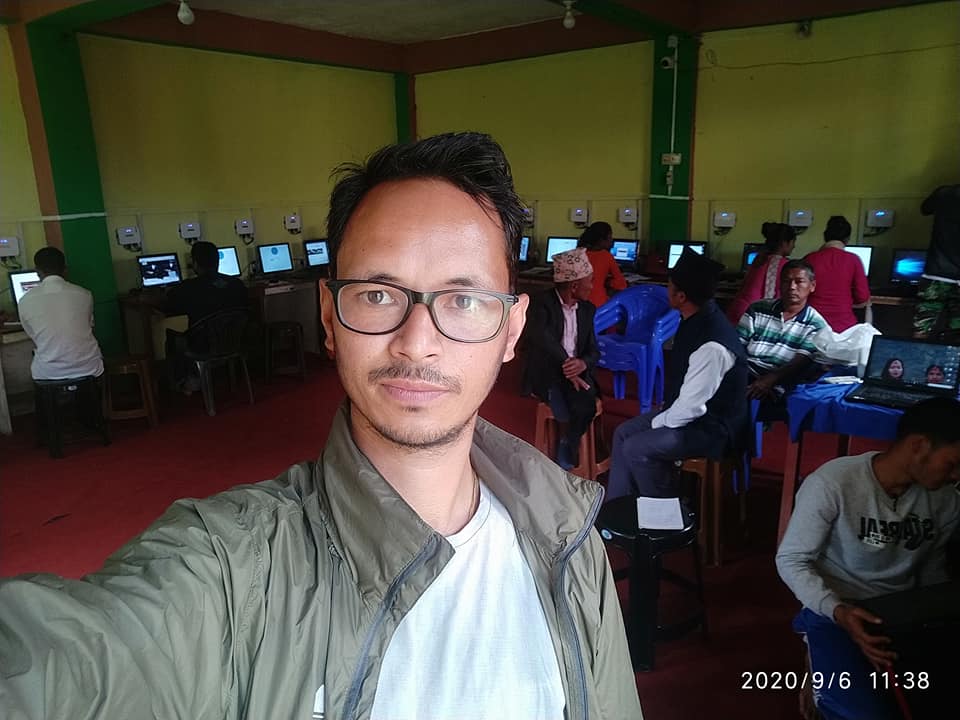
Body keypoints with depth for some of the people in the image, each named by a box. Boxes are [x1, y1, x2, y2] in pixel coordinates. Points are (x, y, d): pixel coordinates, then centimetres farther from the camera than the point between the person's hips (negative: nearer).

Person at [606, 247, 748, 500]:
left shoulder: (712, 347, -34)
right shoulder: (696, 318, -5)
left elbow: (690, 407, -26)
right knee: (623, 433, 6)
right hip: (686, 408, 9)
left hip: (711, 427, -9)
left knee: (637, 449, -17)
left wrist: (656, 423, -10)